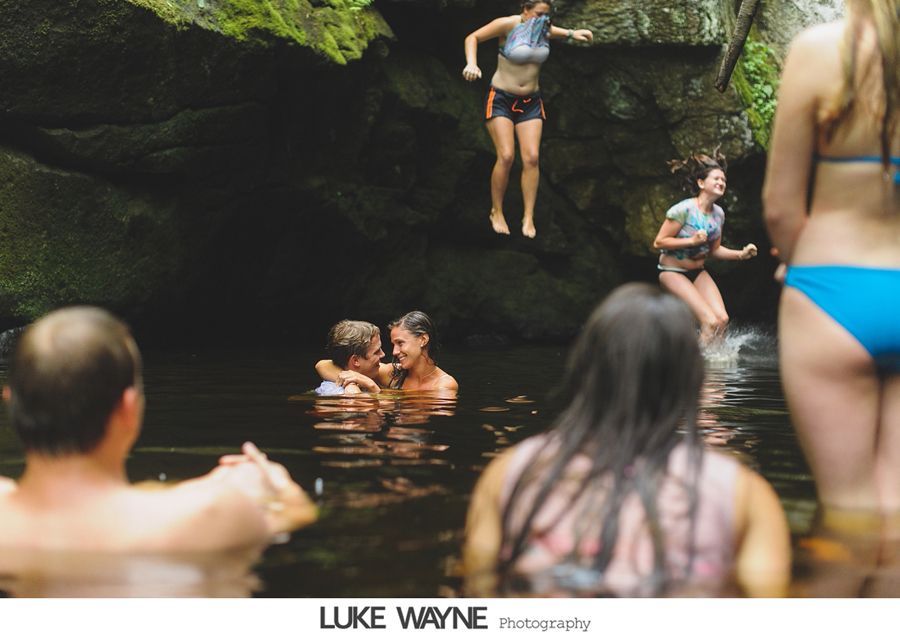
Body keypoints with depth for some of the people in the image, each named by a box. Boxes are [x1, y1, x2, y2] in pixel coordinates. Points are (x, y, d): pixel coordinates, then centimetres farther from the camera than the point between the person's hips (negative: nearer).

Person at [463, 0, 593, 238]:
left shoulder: (545, 29, 1)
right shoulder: (508, 24, -14)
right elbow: (473, 37, -6)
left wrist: (571, 34, 11)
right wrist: (472, 64, -22)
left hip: (530, 102, 4)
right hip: (501, 99, -4)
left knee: (531, 158, -8)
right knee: (506, 156, -16)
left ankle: (528, 218, -3)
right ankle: (496, 212, 2)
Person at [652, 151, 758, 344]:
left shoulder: (718, 214, 2)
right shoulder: (683, 210, -20)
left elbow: (714, 250, 13)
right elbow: (659, 242, -18)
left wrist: (741, 254, -2)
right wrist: (692, 241, -26)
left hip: (698, 272, 7)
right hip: (672, 272, -7)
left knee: (722, 319, -8)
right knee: (711, 322, -19)